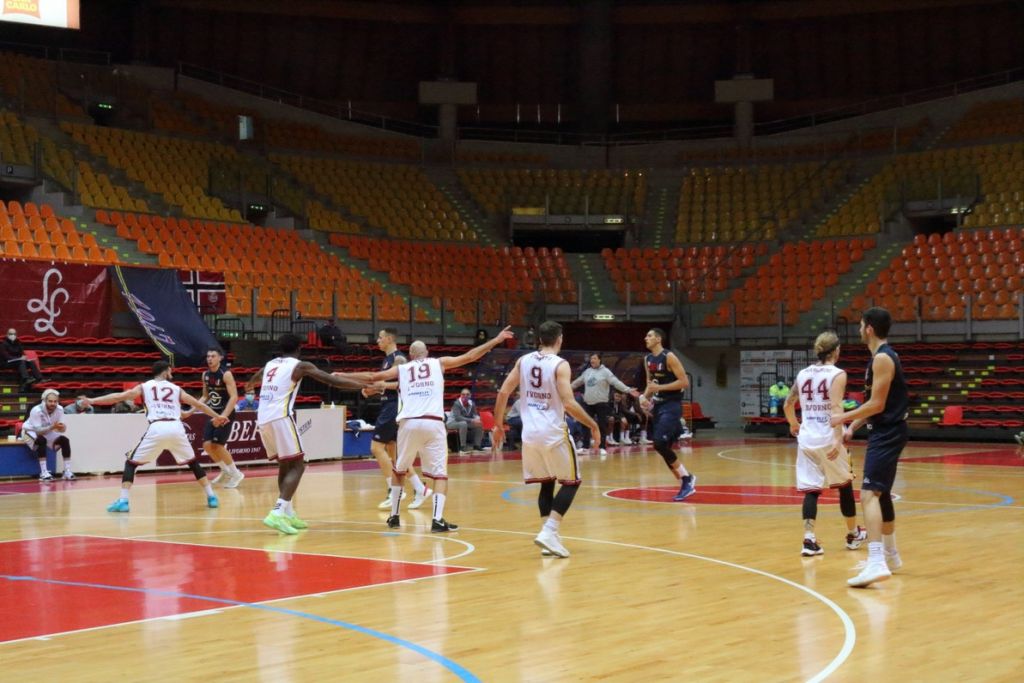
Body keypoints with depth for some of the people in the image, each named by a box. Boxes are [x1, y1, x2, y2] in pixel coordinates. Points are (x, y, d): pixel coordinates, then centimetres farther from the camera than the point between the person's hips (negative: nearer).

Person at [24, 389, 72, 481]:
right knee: (41, 440, -36)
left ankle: (67, 471, -10)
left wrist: (61, 427, -39)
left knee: (65, 440, -15)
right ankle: (43, 473, -33)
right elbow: (38, 430, -33)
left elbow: (62, 429, -15)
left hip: (47, 432, 5)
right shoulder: (36, 410, -32)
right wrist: (52, 427, -45)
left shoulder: (59, 409, -18)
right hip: (31, 431, -5)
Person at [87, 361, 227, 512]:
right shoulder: (176, 389, 23)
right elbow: (199, 405, 28)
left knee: (131, 463, 12)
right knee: (193, 463, 23)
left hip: (157, 429, -2)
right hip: (176, 428, 2)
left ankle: (123, 501, -2)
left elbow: (119, 397, 13)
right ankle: (211, 497, 21)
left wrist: (91, 401, 19)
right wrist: (217, 417, 40)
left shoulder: (144, 387, 19)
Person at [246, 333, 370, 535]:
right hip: (280, 418, -7)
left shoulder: (270, 364, 23)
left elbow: (255, 378, 47)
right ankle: (277, 513, -22)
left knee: (285, 464, 20)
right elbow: (331, 381, -4)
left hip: (263, 419, 7)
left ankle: (288, 514, 20)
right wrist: (366, 385, -1)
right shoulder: (300, 365, 3)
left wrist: (250, 385, 72)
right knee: (297, 466, -5)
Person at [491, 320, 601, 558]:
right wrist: (593, 425, -6)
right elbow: (569, 404, -18)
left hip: (530, 434, 5)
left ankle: (549, 536, 10)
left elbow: (503, 392, 5)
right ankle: (549, 532, -6)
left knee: (546, 483, 17)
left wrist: (498, 425, 15)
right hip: (554, 433, -5)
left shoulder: (523, 360, 6)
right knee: (571, 482, 8)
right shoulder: (560, 365, -10)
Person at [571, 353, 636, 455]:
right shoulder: (586, 372, 11)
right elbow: (577, 382, 22)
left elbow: (616, 382, -13)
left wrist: (629, 390, -23)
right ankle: (585, 447, 12)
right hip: (588, 403, 5)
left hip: (601, 403, -5)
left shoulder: (605, 371, -5)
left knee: (602, 426, -1)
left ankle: (602, 447, 5)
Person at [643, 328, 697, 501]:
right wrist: (645, 397, 2)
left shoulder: (669, 357, -14)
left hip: (671, 405, -9)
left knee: (660, 443, -21)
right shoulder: (647, 359, 11)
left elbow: (685, 382, -18)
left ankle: (687, 479, -8)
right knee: (663, 447, 6)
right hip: (658, 405, 9)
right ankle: (686, 482, 16)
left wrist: (660, 387, -22)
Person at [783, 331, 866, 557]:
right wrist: (839, 440, -25)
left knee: (811, 490, 4)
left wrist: (793, 424, 36)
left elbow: (787, 405, 16)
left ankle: (809, 539, -11)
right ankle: (853, 534, 30)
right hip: (828, 438, -4)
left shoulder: (803, 373, 8)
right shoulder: (837, 374, -7)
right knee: (844, 485, 16)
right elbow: (836, 408, -20)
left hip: (806, 439, 4)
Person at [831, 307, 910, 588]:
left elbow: (877, 404, -21)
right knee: (881, 493, 22)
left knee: (869, 493, -20)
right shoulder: (883, 356, 16)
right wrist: (853, 427, 16)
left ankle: (877, 563, -30)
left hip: (888, 434, -11)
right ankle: (890, 556, 36)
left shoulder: (883, 358, -17)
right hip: (886, 432, 11)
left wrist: (843, 418, -12)